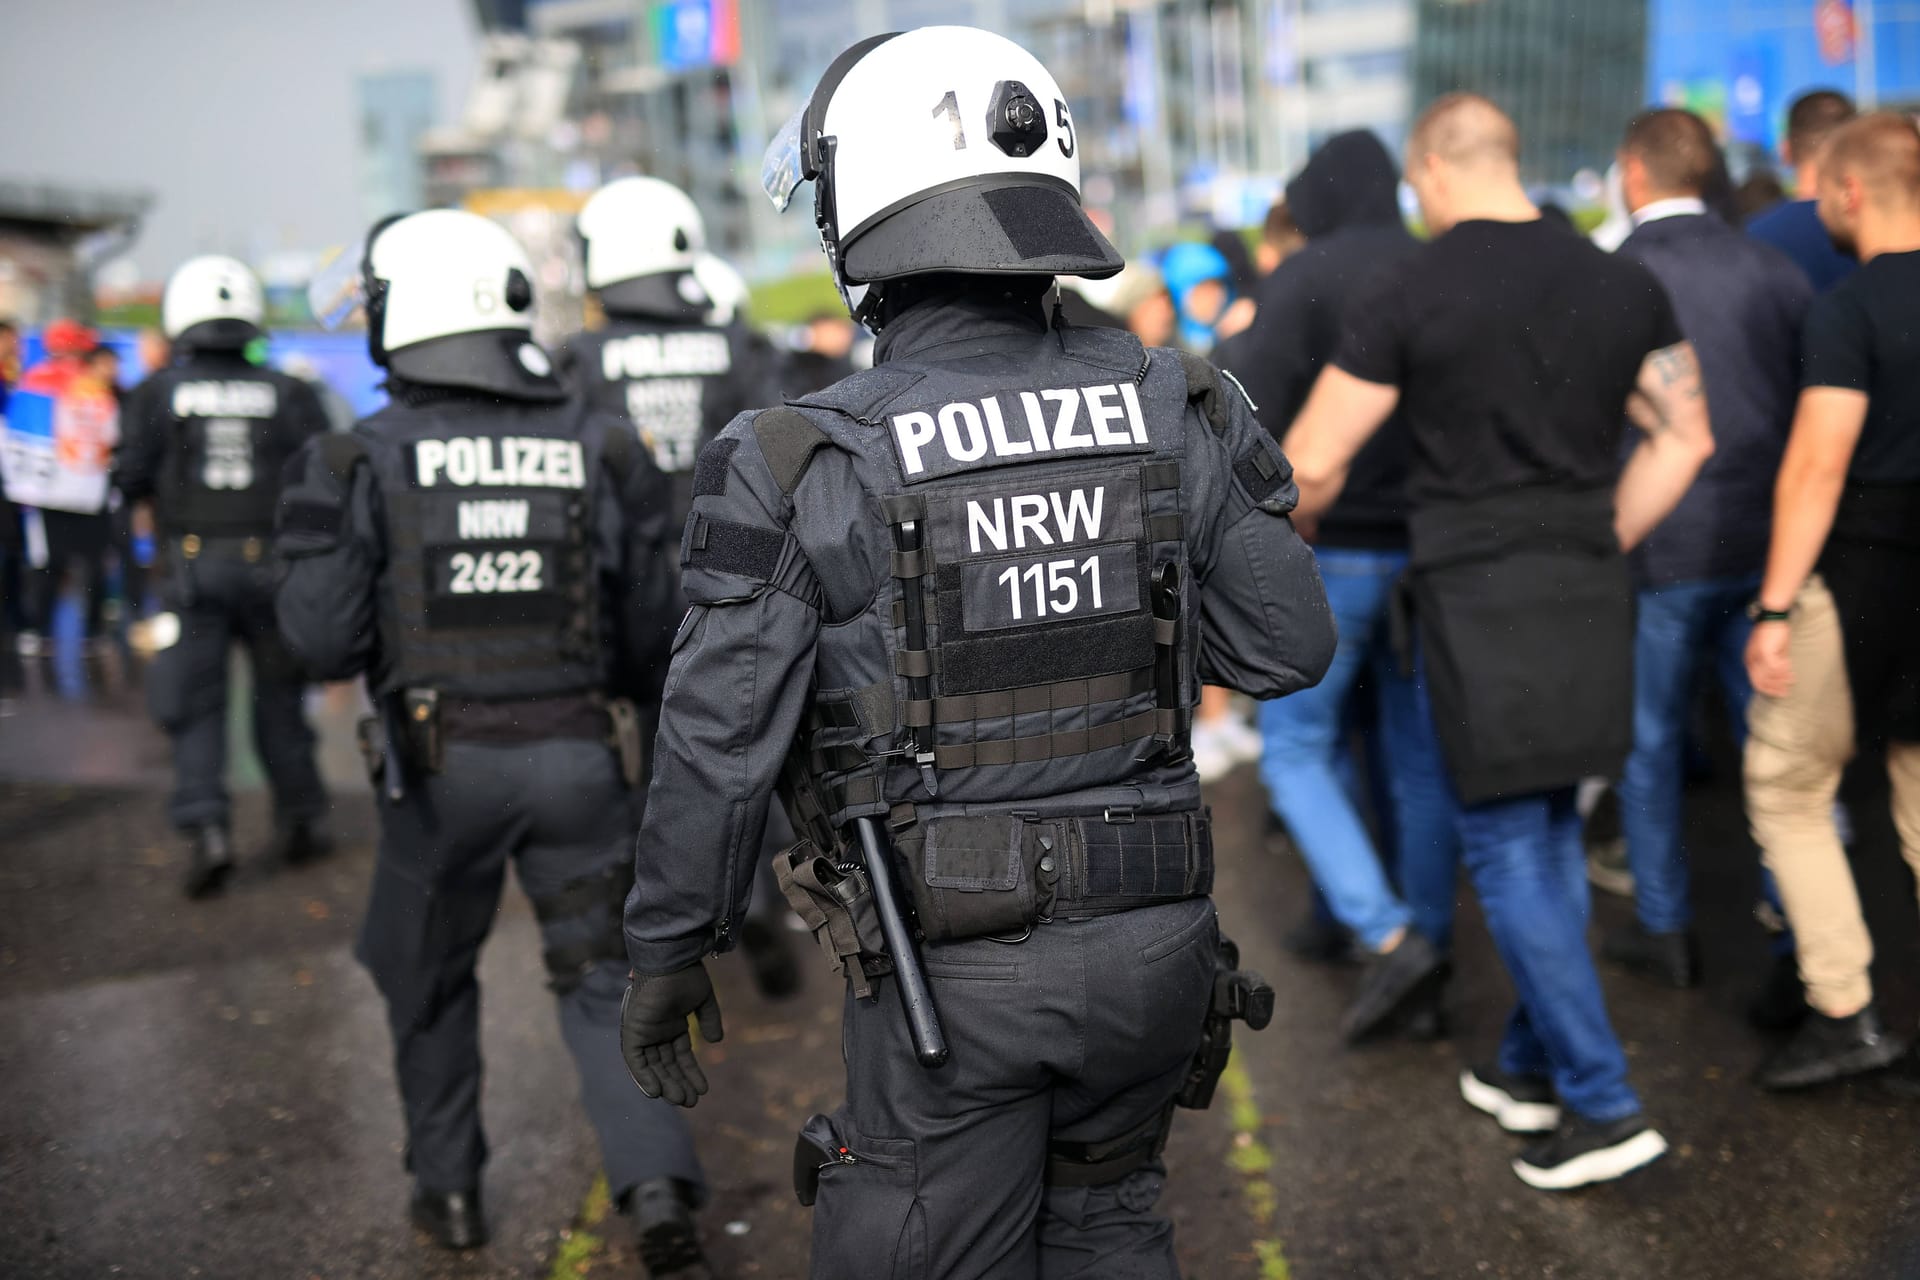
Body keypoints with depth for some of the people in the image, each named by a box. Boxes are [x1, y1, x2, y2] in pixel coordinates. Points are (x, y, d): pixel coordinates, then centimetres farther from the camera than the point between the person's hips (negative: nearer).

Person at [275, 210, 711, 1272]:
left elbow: (325, 640, -10)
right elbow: (649, 632, 1)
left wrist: (312, 538, 9)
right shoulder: (597, 448, -2)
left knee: (429, 975, 21)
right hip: (578, 755, 1)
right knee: (602, 977, 11)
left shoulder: (369, 459, -9)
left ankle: (449, 1187, 32)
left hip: (440, 763, -1)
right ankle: (656, 1183, -5)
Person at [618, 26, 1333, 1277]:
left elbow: (718, 744, -10)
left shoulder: (805, 466, -15)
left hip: (957, 963, -4)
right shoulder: (1174, 409, -5)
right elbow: (1290, 647, 3)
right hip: (1153, 939, 4)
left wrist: (668, 956, 4)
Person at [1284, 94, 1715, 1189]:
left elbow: (1315, 465, -6)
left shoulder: (1405, 299, -8)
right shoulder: (1623, 284, 5)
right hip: (1589, 593, 5)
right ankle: (1531, 1067, 28)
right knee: (1553, 830, 17)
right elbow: (1685, 440, 10)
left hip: (1475, 596, -5)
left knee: (1507, 847, 2)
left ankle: (1603, 1103, 3)